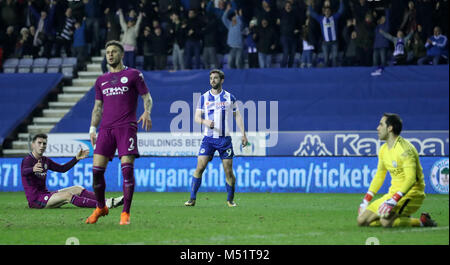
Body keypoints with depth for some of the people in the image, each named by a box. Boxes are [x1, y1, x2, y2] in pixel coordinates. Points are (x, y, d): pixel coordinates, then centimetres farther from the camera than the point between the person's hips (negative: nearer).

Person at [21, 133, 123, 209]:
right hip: (35, 199, -9)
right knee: (67, 195, -26)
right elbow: (24, 172, -34)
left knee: (78, 189, 1)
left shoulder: (45, 160, 14)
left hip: (45, 194, 9)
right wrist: (33, 169, -57)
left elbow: (62, 168, 22)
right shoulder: (28, 160, -12)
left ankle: (107, 201, -9)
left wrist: (76, 159, 12)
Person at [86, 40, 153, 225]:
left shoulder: (133, 75, 6)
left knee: (127, 168, -13)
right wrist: (92, 128, 12)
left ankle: (125, 213, -6)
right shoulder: (101, 80, 19)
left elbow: (147, 97, 4)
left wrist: (147, 112, -16)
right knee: (97, 169, -4)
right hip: (106, 128, 4)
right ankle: (100, 208, 16)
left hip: (127, 126, -4)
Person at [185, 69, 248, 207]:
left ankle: (230, 200, 14)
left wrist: (243, 134, 4)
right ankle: (192, 199, -4)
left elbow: (237, 116, 10)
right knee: (200, 167, -9)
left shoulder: (229, 97, 5)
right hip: (208, 138, 0)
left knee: (228, 171, -2)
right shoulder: (204, 97, 5)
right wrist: (205, 122, -18)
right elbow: (197, 117, 5)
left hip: (225, 138, 0)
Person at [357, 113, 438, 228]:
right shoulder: (384, 149, 11)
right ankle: (401, 218, 12)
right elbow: (379, 176, 22)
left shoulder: (404, 149, -18)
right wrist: (366, 200, 15)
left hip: (410, 194, -9)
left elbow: (410, 179, -27)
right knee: (362, 220, 0)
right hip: (393, 193, 9)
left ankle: (422, 221, -10)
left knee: (385, 221, -32)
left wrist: (393, 201, -35)